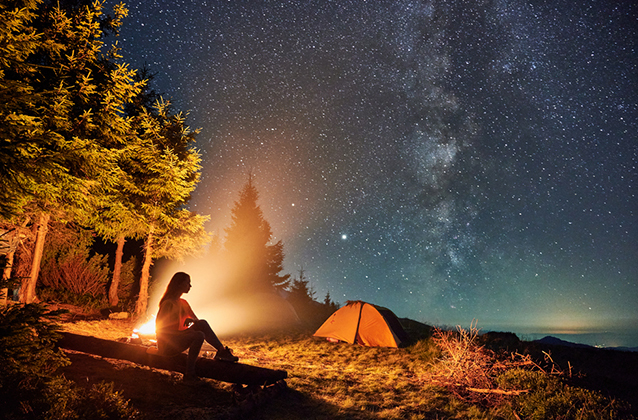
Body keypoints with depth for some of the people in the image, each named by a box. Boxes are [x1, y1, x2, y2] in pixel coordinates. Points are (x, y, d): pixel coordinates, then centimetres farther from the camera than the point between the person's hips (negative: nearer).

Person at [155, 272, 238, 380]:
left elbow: (197, 320, 14)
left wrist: (192, 320, -11)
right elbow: (159, 326, -19)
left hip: (178, 339, 8)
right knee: (199, 335, -29)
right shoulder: (169, 303, -14)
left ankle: (222, 350, -17)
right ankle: (190, 373, -27)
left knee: (202, 323, -10)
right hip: (167, 345, -8)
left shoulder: (183, 303, 13)